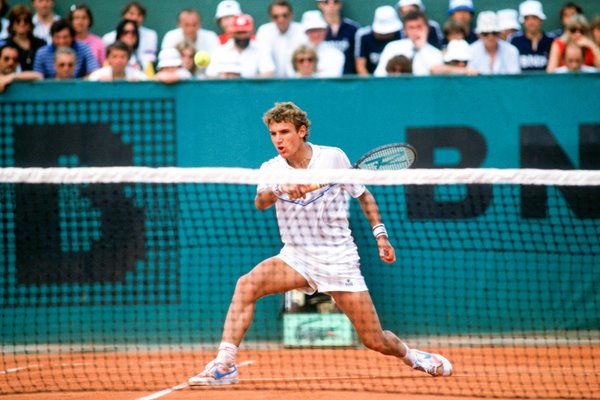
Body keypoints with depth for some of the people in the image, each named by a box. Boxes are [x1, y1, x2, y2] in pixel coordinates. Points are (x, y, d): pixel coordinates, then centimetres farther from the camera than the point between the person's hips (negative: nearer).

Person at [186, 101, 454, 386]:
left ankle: (410, 355, 32)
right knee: (247, 284, -27)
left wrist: (380, 235, 1)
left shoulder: (333, 157, -6)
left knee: (375, 341, -2)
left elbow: (364, 196, 8)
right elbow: (260, 202, -27)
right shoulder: (271, 169, -6)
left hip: (338, 259, -1)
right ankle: (224, 364, -28)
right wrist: (281, 189, -47)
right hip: (296, 256, 1)